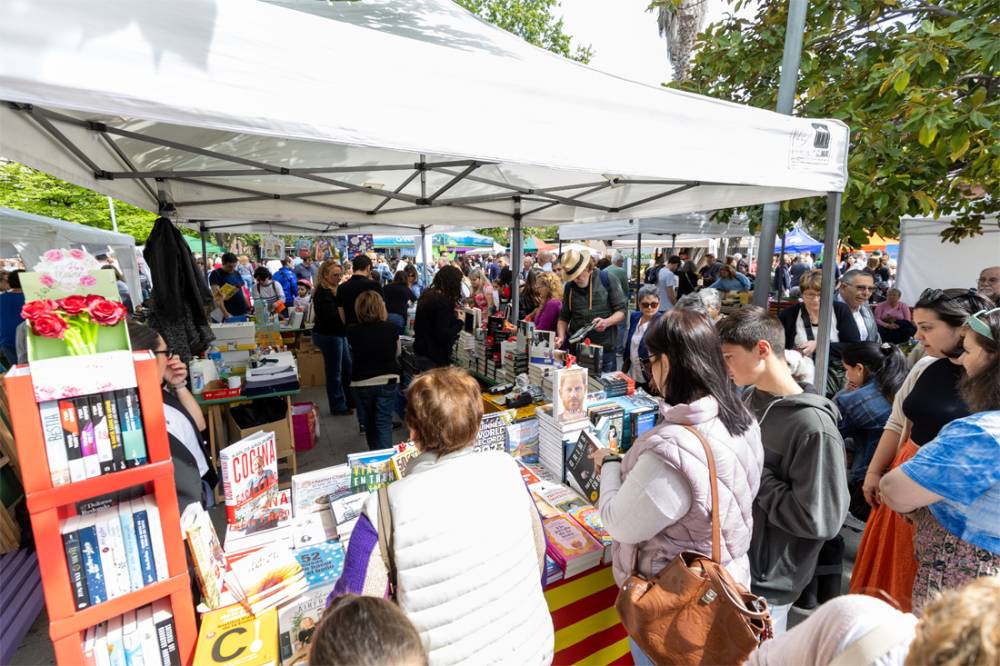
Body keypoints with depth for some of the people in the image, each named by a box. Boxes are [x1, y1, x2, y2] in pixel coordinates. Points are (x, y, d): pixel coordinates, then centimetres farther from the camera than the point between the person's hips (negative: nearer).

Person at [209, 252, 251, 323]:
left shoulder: (237, 274, 14)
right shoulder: (216, 274, -4)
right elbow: (217, 296, -13)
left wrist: (249, 308, 8)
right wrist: (226, 314, -24)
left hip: (244, 313, 5)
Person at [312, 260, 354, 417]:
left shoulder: (333, 290, 11)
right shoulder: (323, 293, -18)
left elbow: (339, 312, 8)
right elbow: (333, 315, -27)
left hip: (338, 334, 10)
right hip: (329, 336, -10)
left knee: (348, 368, 17)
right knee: (334, 372, 2)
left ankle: (350, 400, 31)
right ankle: (338, 406, 16)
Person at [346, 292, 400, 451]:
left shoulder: (352, 331, -11)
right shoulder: (392, 328, -10)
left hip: (361, 383, 1)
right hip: (388, 381, -1)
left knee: (369, 423, 20)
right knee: (384, 423, 6)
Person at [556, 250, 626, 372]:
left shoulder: (606, 280, -4)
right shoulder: (569, 287, 6)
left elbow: (621, 311, -1)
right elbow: (564, 317, 11)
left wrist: (606, 322, -20)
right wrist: (561, 337, -5)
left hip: (605, 348, -2)